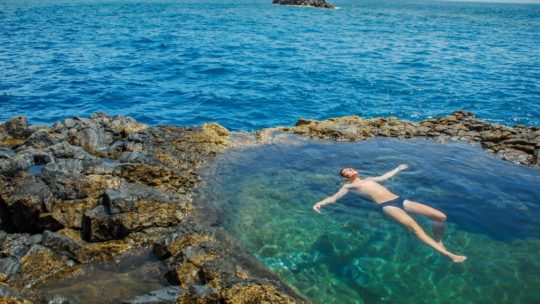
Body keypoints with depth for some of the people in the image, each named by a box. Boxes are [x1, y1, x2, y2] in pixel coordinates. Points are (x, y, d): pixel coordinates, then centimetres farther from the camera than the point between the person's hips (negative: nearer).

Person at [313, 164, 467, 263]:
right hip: (387, 206, -7)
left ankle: (439, 242, 17)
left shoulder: (369, 179, 30)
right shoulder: (349, 186, 11)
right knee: (413, 226, -35)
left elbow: (384, 176, 46)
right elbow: (334, 197, -1)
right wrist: (321, 202, -22)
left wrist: (398, 169, 59)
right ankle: (447, 254, -35)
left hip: (400, 200, 7)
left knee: (441, 216, -4)